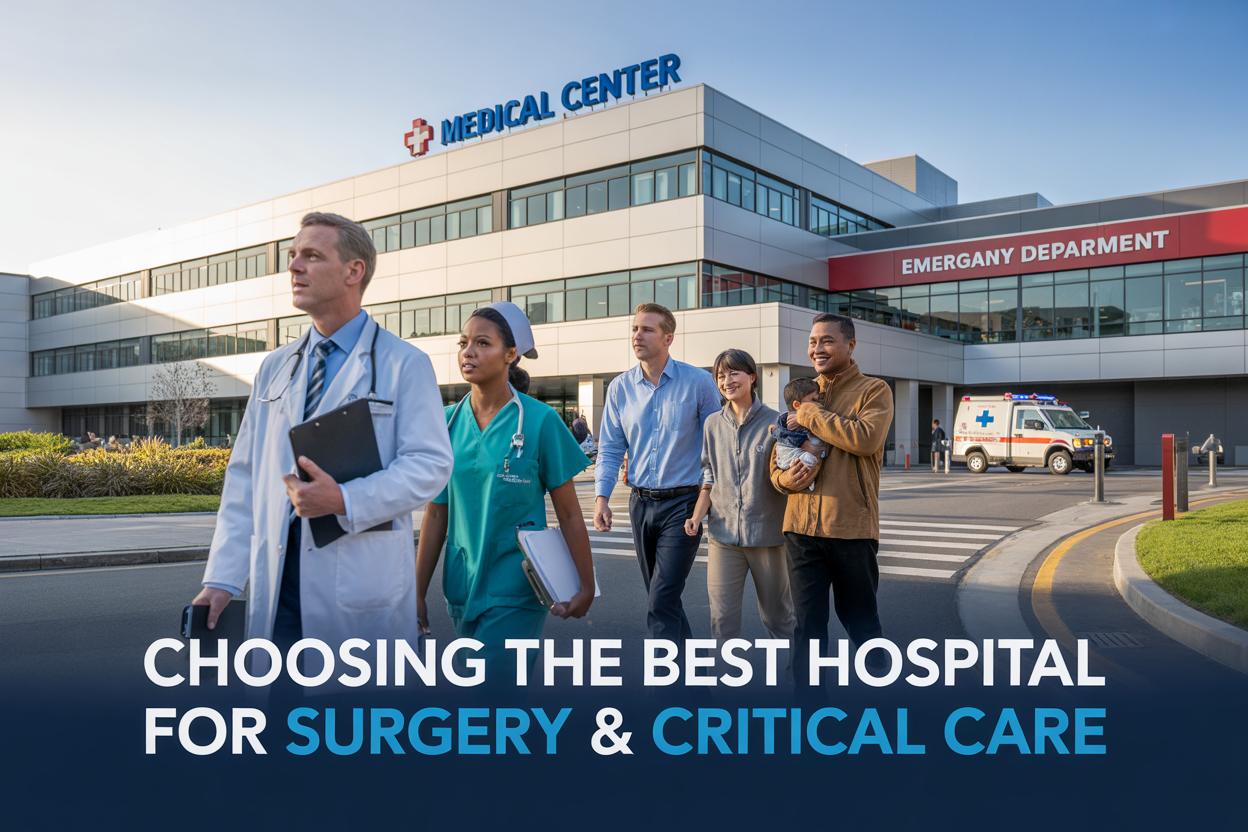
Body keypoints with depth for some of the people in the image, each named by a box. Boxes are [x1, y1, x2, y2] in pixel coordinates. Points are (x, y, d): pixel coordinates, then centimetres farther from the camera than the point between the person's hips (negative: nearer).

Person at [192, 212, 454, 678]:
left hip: (361, 588, -4)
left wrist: (345, 501, -23)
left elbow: (430, 464, -10)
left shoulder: (405, 364, -2)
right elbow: (244, 476, 11)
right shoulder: (274, 368, 15)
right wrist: (223, 577, 3)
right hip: (277, 583, 5)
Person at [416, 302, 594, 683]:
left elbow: (569, 513, -5)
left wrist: (586, 587, -7)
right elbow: (437, 514, 7)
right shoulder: (449, 422, 3)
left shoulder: (539, 420, -9)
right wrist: (418, 592, 6)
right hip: (461, 587, 5)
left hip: (515, 590, -5)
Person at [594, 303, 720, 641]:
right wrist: (601, 497, -5)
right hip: (641, 503, 5)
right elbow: (610, 449, 8)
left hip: (683, 503, -5)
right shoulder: (619, 388, 5)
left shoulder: (698, 382, -5)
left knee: (661, 602, -12)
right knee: (661, 597, 16)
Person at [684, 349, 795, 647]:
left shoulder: (775, 423, -3)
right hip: (723, 534, 2)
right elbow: (709, 478, 12)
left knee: (777, 615, 12)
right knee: (722, 618, 1)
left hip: (768, 534, -2)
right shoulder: (712, 425, 8)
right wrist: (697, 516, -1)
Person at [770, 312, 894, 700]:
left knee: (861, 622, 11)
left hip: (852, 527, -3)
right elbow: (776, 459, 17)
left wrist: (809, 415, -13)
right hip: (802, 525, 4)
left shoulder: (874, 391, 0)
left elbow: (866, 439, -21)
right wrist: (784, 478, -6)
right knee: (808, 624, 6)